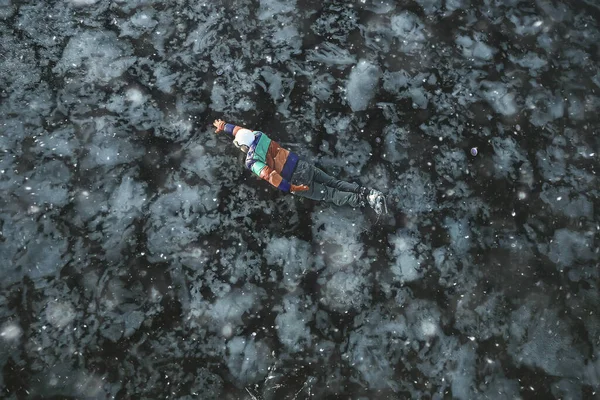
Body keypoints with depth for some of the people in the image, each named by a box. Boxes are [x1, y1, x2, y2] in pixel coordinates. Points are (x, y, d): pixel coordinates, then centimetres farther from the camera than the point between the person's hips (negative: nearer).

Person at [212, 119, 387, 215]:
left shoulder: (251, 161, -10)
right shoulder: (258, 134, 10)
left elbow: (269, 174, -23)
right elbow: (239, 130, 30)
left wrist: (290, 188, -23)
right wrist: (223, 126, 44)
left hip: (296, 181, -6)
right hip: (303, 165, 6)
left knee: (329, 194, 0)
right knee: (334, 182, 8)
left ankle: (362, 200, -13)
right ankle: (366, 192, -4)